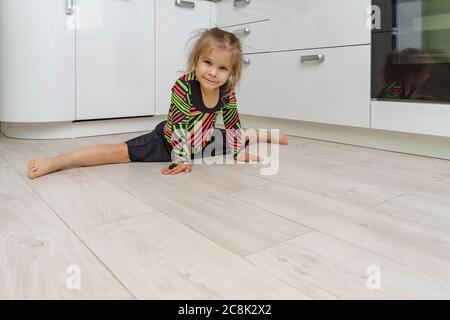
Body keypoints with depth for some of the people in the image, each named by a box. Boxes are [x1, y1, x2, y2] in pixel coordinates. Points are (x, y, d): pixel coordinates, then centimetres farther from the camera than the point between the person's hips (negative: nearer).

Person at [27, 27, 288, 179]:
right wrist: (182, 159, -28)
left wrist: (240, 151, 0)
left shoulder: (227, 93, -14)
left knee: (238, 135, 19)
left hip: (202, 140, 6)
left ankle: (259, 136, 55)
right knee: (122, 152, -19)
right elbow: (178, 126, -27)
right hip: (168, 141, -5)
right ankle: (55, 162, -19)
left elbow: (232, 125, 1)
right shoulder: (183, 87, -30)